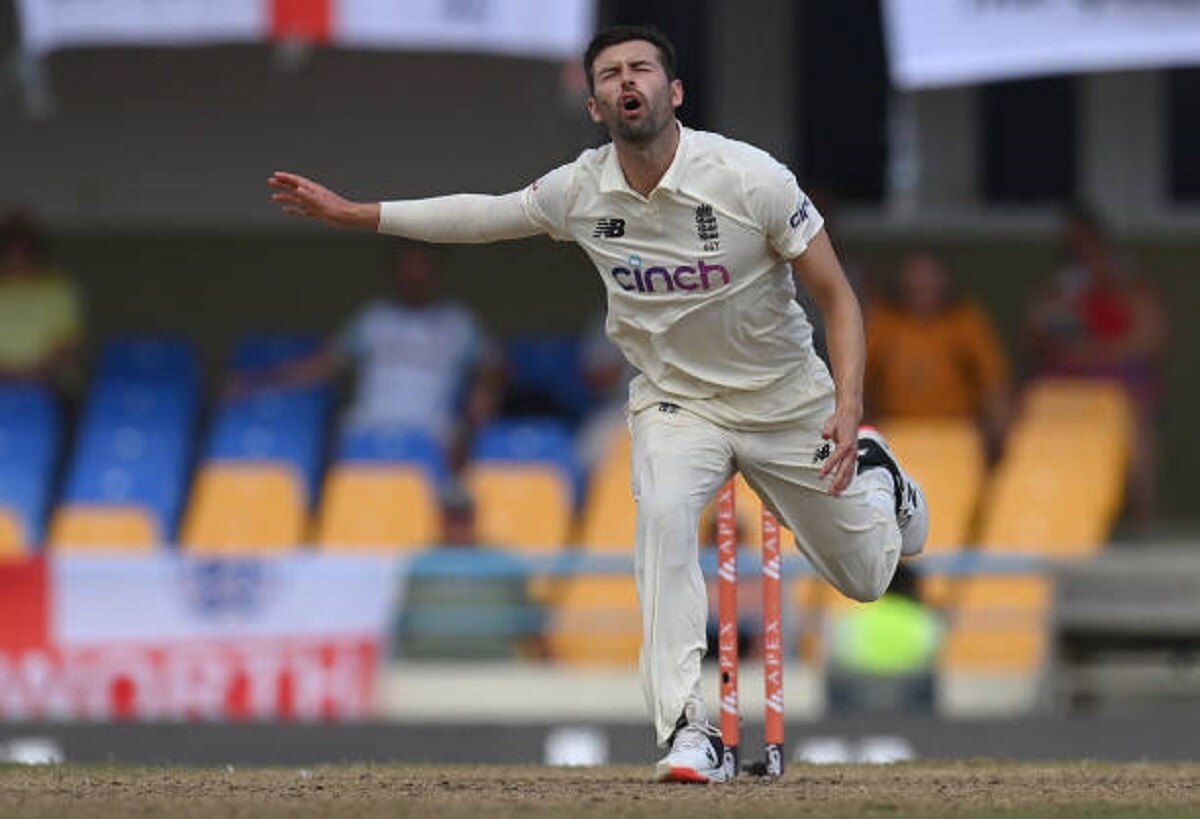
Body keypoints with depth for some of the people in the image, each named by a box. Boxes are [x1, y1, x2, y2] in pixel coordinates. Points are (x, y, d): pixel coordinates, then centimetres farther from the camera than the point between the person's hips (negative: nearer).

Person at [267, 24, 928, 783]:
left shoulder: (750, 179, -25)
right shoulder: (580, 193, -14)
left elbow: (838, 297, -18)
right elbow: (485, 214, 4)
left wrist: (849, 404, -30)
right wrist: (353, 213, 2)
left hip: (786, 405, -1)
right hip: (676, 402, 1)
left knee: (865, 576, 11)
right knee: (665, 514, -32)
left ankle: (872, 469, 48)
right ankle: (692, 734, -32)